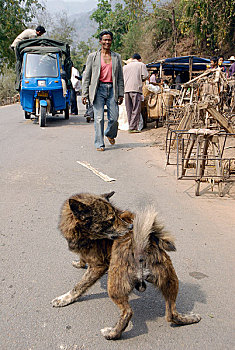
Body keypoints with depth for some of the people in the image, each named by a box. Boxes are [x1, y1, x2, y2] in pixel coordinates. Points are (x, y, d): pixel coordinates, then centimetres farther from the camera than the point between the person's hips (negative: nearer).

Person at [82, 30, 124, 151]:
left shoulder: (116, 57, 13)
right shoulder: (93, 56, 6)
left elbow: (120, 77, 14)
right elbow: (86, 76, 5)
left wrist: (121, 94, 8)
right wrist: (84, 93, -3)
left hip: (112, 89, 2)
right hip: (98, 89, -2)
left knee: (114, 117, -1)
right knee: (99, 118, -5)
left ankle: (110, 134, 30)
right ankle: (99, 144, 4)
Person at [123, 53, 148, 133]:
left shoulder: (125, 66, 20)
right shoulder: (141, 65, 8)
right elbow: (145, 76, -1)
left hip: (126, 89, 5)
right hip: (136, 88, -5)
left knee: (129, 110, 9)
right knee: (136, 109, -4)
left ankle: (132, 126, 12)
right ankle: (133, 127, -9)